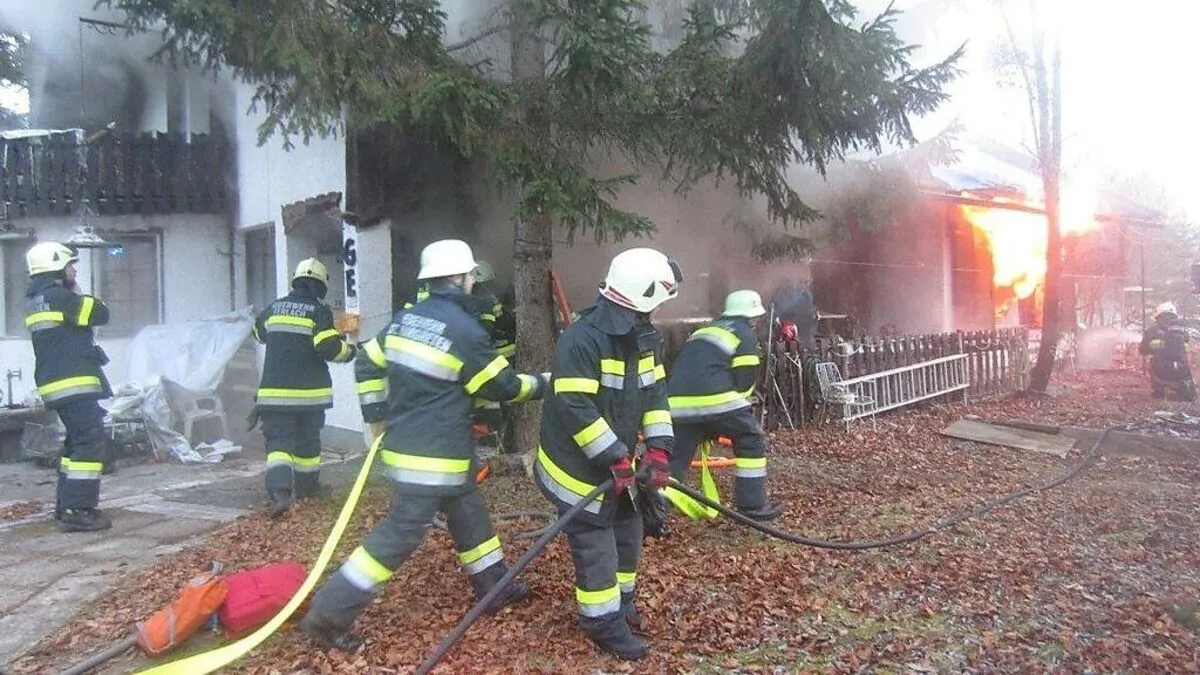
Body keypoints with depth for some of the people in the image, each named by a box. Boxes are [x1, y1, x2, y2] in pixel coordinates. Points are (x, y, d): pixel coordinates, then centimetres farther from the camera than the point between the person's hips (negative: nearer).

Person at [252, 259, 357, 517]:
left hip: (274, 390, 2)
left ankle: (279, 491, -20)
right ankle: (307, 487, 30)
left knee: (279, 440, -1)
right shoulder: (319, 311, -8)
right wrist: (349, 350, 1)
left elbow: (259, 332, 26)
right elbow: (329, 347, -19)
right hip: (310, 391, -2)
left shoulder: (275, 307, 7)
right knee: (308, 441, 16)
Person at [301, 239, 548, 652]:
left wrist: (378, 416, 20)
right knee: (401, 534, -3)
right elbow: (504, 386, -7)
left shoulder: (407, 318, 7)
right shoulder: (466, 331, -16)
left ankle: (494, 586, 35)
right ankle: (329, 615, 1)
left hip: (404, 443, 9)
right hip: (434, 456, -9)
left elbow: (367, 364, 13)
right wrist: (542, 384, 11)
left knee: (469, 513, 20)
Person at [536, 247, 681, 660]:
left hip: (617, 458, 9)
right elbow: (575, 409, -29)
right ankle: (604, 621, 15)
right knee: (595, 544, -1)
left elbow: (655, 393, 3)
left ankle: (622, 602, 38)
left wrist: (658, 448, -8)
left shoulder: (646, 338, 0)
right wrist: (614, 459, -27)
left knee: (628, 532, 18)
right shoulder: (581, 340, -28)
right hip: (579, 463, -8)